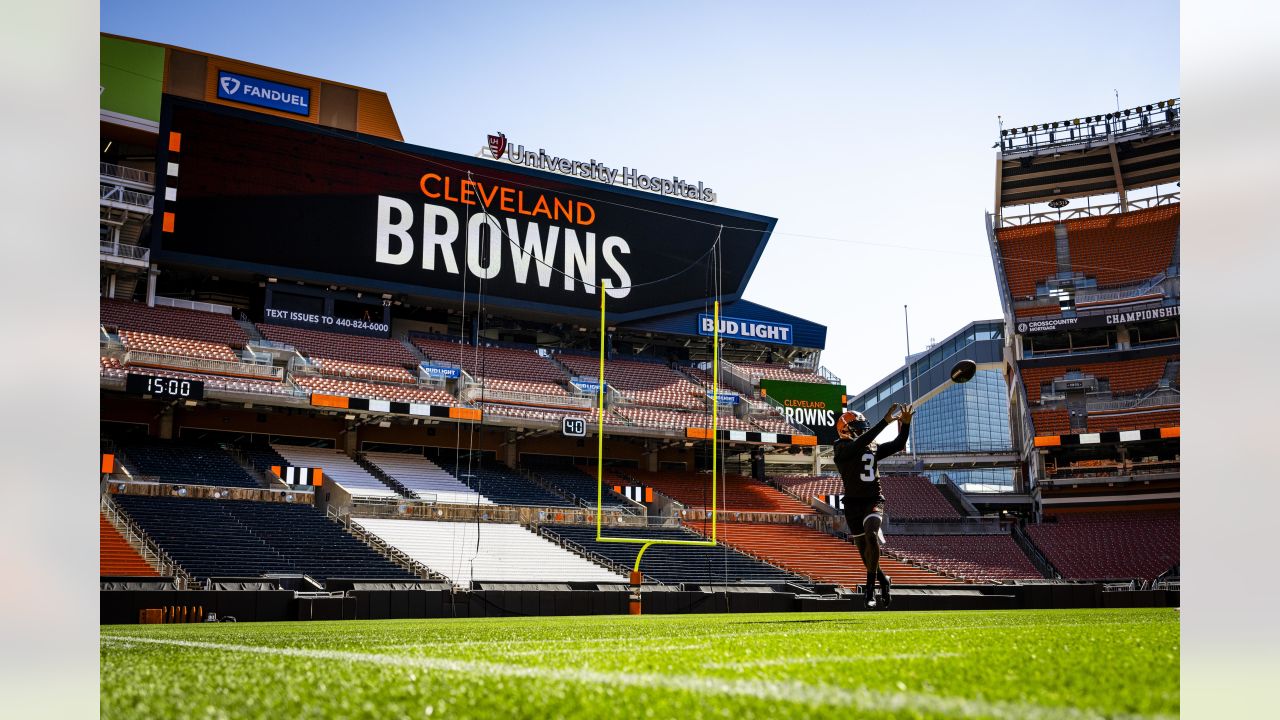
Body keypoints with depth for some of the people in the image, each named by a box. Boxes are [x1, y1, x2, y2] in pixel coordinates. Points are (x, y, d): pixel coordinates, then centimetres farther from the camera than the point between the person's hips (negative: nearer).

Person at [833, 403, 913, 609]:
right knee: (864, 548, 2)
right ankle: (883, 580, 28)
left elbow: (898, 445, 9)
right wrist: (886, 421, -26)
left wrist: (905, 423, -7)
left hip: (874, 500, 2)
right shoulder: (843, 449, -4)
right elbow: (861, 442, -22)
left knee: (871, 536, -24)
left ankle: (871, 586, -13)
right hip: (853, 503, -2)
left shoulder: (873, 448, 14)